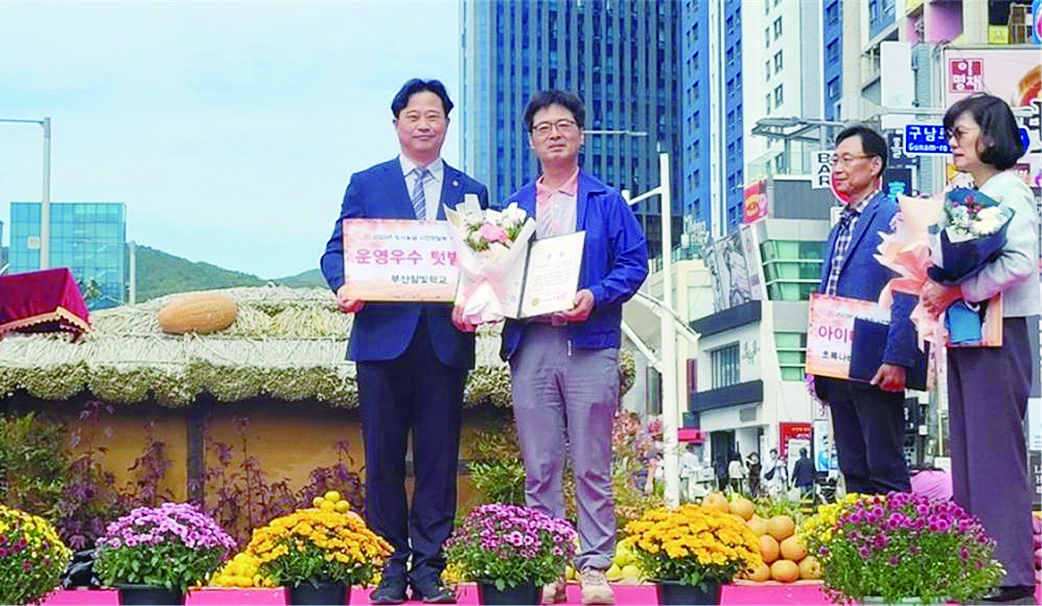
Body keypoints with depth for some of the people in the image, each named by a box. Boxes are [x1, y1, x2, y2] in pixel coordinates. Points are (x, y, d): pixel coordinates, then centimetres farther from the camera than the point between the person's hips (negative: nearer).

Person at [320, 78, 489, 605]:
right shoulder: (366, 184, 11)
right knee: (383, 458, 2)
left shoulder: (470, 192, 14)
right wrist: (344, 286, -13)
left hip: (445, 340, 1)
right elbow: (336, 251, 8)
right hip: (383, 338, -1)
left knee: (438, 458, 2)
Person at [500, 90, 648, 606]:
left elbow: (635, 262, 2)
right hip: (530, 345, 3)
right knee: (540, 468, 4)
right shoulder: (514, 206, 17)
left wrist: (596, 297, -13)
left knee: (592, 467, -1)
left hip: (589, 344, -2)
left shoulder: (606, 201, 9)